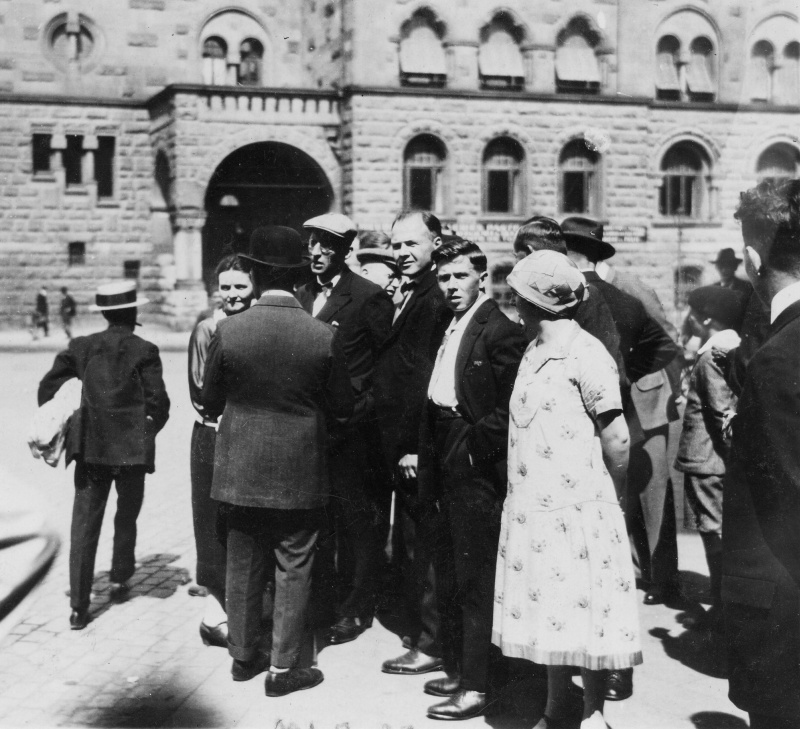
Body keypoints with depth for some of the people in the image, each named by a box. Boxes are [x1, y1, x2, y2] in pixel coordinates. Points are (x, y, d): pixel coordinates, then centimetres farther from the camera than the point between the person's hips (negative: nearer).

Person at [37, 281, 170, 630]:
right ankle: (119, 580, 33)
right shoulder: (144, 351, -6)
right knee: (126, 518, 20)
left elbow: (47, 387, 3)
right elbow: (159, 403, -8)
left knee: (84, 526, 3)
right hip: (131, 447, -2)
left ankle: (79, 605, -1)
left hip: (89, 447, 2)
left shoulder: (81, 347, 3)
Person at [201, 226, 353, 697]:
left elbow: (210, 402, 0)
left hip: (241, 468, 2)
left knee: (243, 565, 16)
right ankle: (283, 667, 15)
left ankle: (244, 656, 28)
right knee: (293, 570, 10)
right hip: (300, 472, -2)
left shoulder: (228, 331, -11)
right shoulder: (323, 336, -14)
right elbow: (344, 406, -3)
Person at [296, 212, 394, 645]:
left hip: (350, 426, -6)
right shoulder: (301, 296, 11)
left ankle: (355, 609, 13)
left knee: (354, 516, 2)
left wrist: (363, 407, -10)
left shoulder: (368, 298, -8)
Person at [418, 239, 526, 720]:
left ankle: (476, 688, 7)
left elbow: (510, 409, -19)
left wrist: (473, 446, -16)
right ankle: (459, 671, 30)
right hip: (447, 464, 9)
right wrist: (429, 453, 9)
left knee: (474, 577, -2)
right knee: (448, 575, 17)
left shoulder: (501, 329, -14)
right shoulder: (451, 328, 14)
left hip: (476, 468, -9)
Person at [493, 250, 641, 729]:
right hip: (535, 512, 7)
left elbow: (617, 438, -12)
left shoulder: (586, 355, -13)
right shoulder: (534, 351, 11)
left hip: (578, 514, -7)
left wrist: (609, 499, 0)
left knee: (585, 614, 2)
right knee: (547, 612, 14)